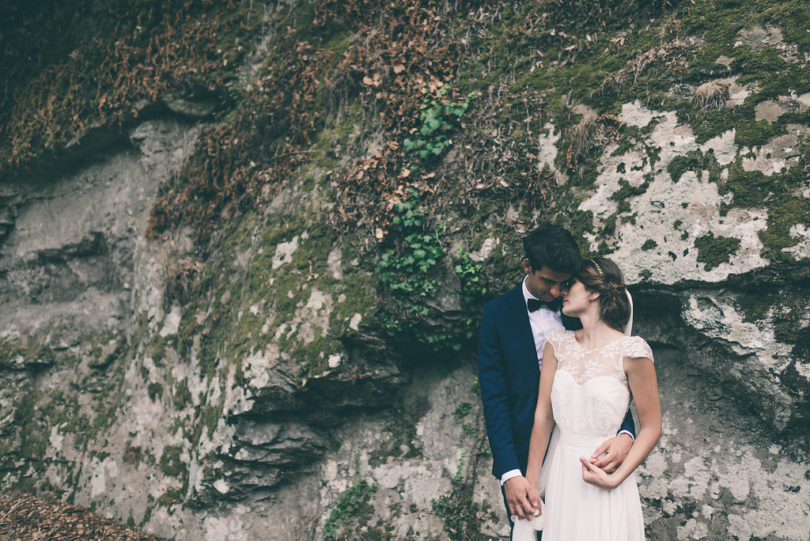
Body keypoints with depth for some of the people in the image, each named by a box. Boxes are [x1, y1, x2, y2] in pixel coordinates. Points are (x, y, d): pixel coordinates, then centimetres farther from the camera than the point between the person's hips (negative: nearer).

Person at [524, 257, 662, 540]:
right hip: (560, 476, 4)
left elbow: (651, 428, -7)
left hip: (604, 477, -4)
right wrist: (531, 484, 0)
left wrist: (615, 479, -16)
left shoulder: (631, 351, -12)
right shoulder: (558, 344, 2)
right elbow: (543, 415, 1)